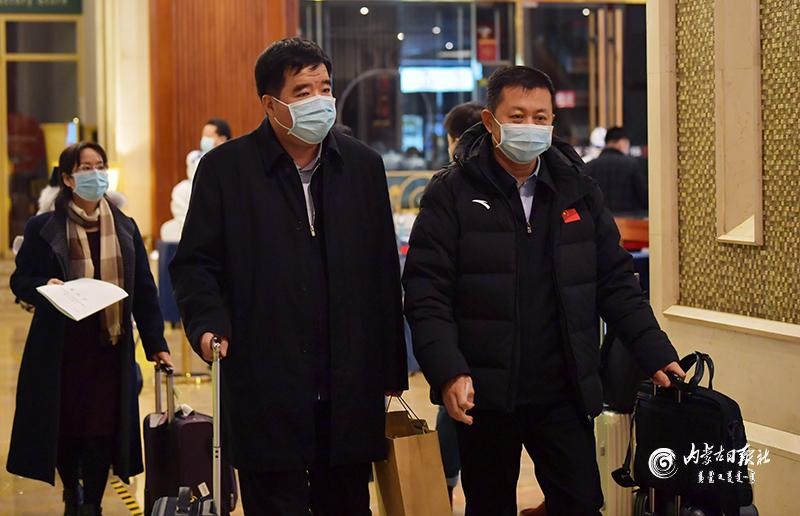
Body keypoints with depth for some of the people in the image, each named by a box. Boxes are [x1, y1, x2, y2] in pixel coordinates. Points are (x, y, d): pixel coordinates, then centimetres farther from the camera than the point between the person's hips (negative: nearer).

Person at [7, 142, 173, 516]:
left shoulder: (125, 228, 8)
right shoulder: (43, 228, -1)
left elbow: (144, 290, 8)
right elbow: (20, 281, 3)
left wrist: (156, 343, 5)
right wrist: (44, 286, -20)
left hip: (109, 348, 2)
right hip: (60, 349, -2)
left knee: (103, 430, -2)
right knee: (65, 427, 5)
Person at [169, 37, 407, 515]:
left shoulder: (363, 164, 9)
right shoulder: (225, 168, -1)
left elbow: (384, 271, 10)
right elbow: (195, 263, 2)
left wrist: (391, 373, 8)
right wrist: (209, 322, -18)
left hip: (349, 389, 3)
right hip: (265, 392, -3)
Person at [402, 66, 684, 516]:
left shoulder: (578, 191, 8)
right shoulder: (453, 193, -4)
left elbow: (616, 283, 10)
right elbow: (426, 293, -9)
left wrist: (657, 355, 1)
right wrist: (449, 372, -21)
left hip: (564, 392, 3)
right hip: (485, 394, -2)